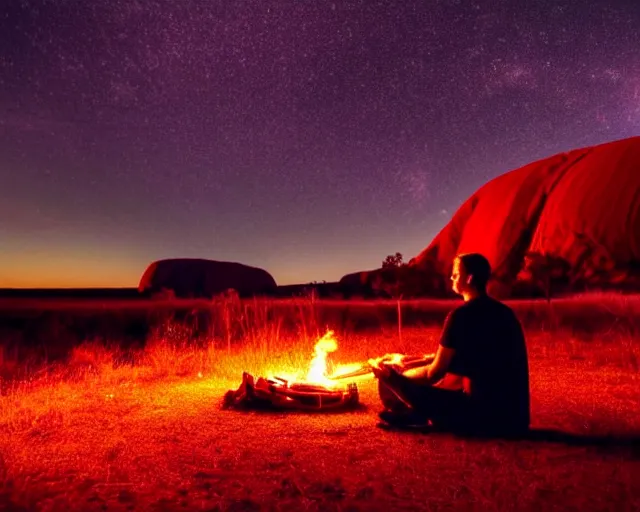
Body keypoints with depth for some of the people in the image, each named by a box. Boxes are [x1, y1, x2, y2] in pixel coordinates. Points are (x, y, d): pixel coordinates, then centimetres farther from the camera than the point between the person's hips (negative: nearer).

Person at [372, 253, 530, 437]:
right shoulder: (504, 312, 11)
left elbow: (434, 373, -10)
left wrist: (395, 376, 6)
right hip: (514, 413, 9)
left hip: (483, 413, -8)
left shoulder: (462, 315, -13)